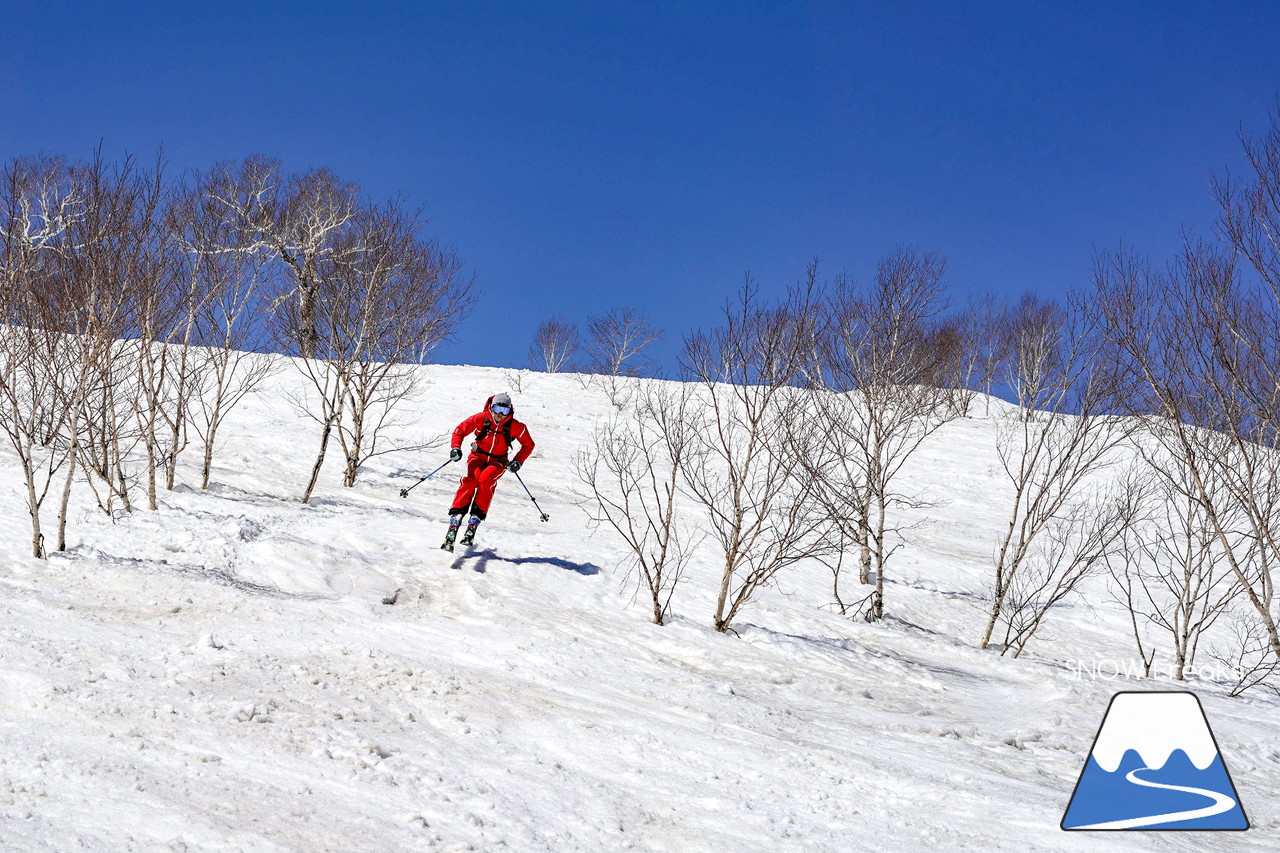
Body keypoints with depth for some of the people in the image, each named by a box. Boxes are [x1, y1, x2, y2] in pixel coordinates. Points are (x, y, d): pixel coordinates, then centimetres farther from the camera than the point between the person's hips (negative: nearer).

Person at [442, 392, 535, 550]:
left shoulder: (514, 426, -8)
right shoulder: (480, 419, -10)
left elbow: (528, 445, 5)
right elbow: (460, 430, 0)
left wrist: (518, 461, -8)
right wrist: (456, 448, -17)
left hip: (498, 462, 0)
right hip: (478, 457, 0)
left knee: (486, 479, -33)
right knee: (470, 479, -32)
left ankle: (475, 521, -34)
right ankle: (455, 518, -37)